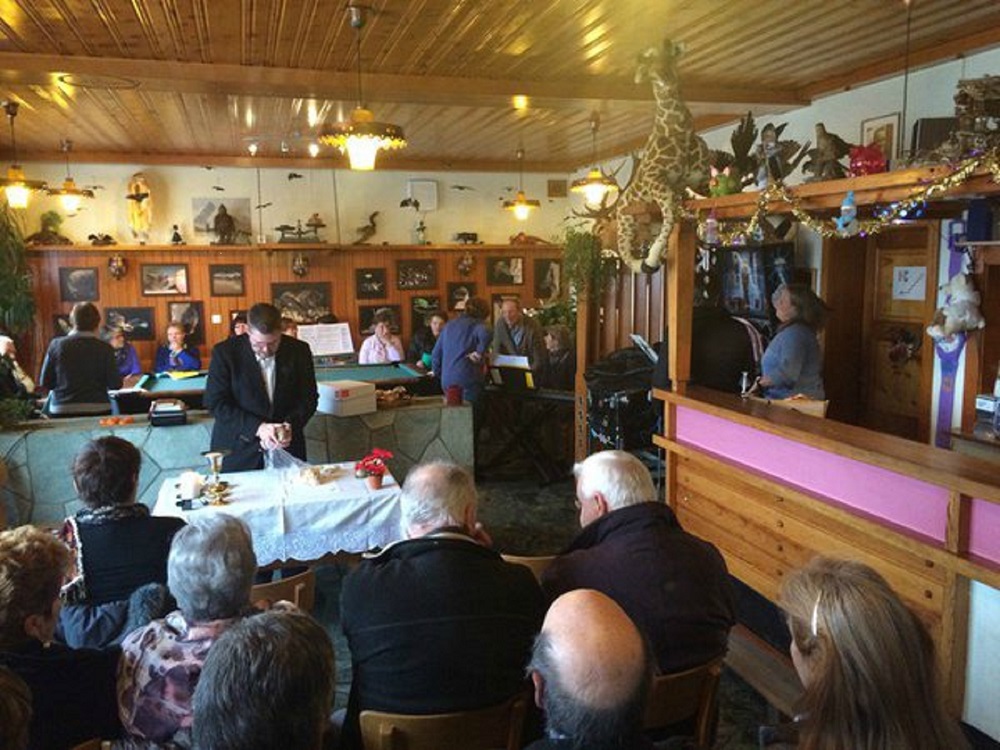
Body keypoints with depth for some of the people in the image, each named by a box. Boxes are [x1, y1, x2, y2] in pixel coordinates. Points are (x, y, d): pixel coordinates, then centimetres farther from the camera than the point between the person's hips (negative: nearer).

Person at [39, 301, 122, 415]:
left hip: (62, 411, 2)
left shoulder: (57, 345, 1)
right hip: (98, 410, -2)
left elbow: (45, 382, 5)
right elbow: (115, 384, -5)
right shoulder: (104, 348, -5)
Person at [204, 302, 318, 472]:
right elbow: (215, 402, -12)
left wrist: (289, 426, -18)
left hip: (286, 446, 2)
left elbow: (308, 399, 1)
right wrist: (257, 427, -23)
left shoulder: (299, 351, -4)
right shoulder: (225, 352, -10)